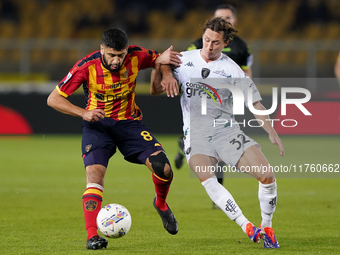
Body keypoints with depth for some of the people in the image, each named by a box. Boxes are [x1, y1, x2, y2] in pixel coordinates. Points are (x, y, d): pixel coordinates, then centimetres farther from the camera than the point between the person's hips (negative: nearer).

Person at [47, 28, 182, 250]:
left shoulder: (136, 56, -14)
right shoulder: (87, 67, -20)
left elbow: (160, 61, 9)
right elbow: (53, 99, -15)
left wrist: (166, 72, -16)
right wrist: (83, 113, -28)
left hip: (130, 122, 2)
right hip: (97, 124, -2)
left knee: (163, 168, -14)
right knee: (94, 172, -25)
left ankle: (161, 204, 19)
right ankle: (92, 236, -27)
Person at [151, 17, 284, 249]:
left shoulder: (232, 70, 2)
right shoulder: (184, 60, 6)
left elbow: (256, 103, 7)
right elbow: (156, 89, 11)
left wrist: (272, 133, -4)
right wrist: (159, 67, -11)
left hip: (226, 131, 0)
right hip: (195, 134, 0)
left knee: (267, 175, -14)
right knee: (206, 179, -30)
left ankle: (266, 228, 7)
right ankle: (247, 227, -28)